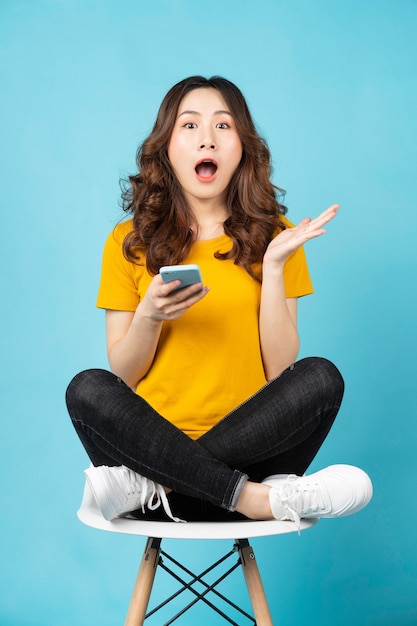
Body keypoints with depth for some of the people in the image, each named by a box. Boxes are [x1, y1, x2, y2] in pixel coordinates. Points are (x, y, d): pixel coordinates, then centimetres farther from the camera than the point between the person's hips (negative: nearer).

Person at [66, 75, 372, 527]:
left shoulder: (274, 236, 8)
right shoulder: (129, 242, 7)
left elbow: (280, 372, -1)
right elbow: (121, 376, 5)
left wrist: (274, 265, -9)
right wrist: (149, 316, -15)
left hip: (249, 447, 1)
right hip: (153, 439, 0)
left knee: (321, 376, -25)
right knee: (88, 389, -27)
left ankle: (149, 485, -26)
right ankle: (256, 498, -29)